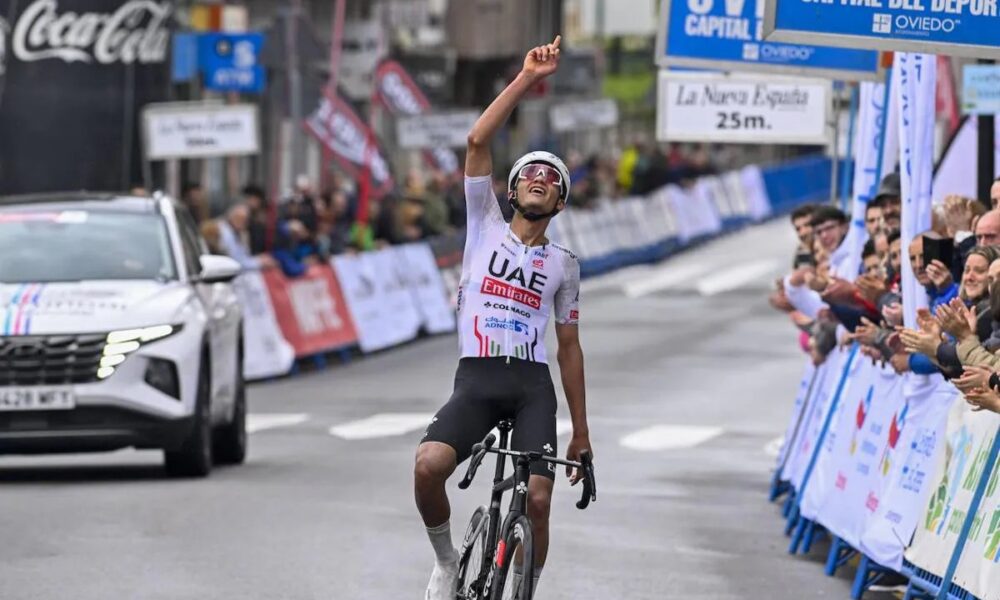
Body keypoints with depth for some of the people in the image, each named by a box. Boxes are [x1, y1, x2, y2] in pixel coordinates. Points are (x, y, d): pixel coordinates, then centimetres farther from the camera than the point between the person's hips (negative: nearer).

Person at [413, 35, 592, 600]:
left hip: (533, 384, 1)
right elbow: (478, 142, 0)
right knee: (428, 465, -26)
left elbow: (570, 346, 19)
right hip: (477, 379, -1)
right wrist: (527, 79, -6)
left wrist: (581, 432, 16)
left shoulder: (564, 263, 16)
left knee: (537, 501, -16)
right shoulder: (486, 227, 12)